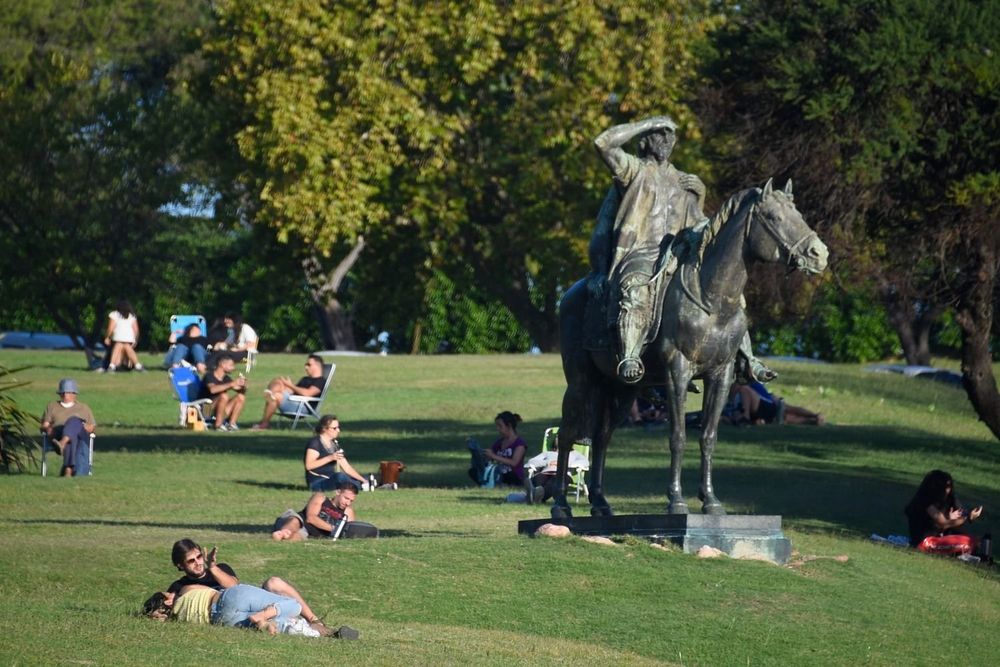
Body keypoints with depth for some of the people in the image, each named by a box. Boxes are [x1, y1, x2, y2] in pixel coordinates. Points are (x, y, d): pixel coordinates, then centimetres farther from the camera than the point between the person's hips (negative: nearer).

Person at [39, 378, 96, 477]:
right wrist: (47, 428, -4)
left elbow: (92, 426, 24)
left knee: (74, 421, -39)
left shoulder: (84, 408, 33)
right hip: (59, 434, 0)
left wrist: (88, 428, -1)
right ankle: (69, 468, -65)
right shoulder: (52, 406, 33)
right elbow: (44, 425, 21)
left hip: (80, 435, 0)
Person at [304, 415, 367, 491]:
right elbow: (309, 465, -20)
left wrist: (363, 480, 3)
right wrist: (330, 458, -26)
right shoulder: (315, 442, -8)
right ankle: (363, 486, -25)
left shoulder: (335, 444, 14)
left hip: (330, 480, 9)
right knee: (340, 476, -34)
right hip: (317, 482, -9)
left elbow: (346, 467, 14)